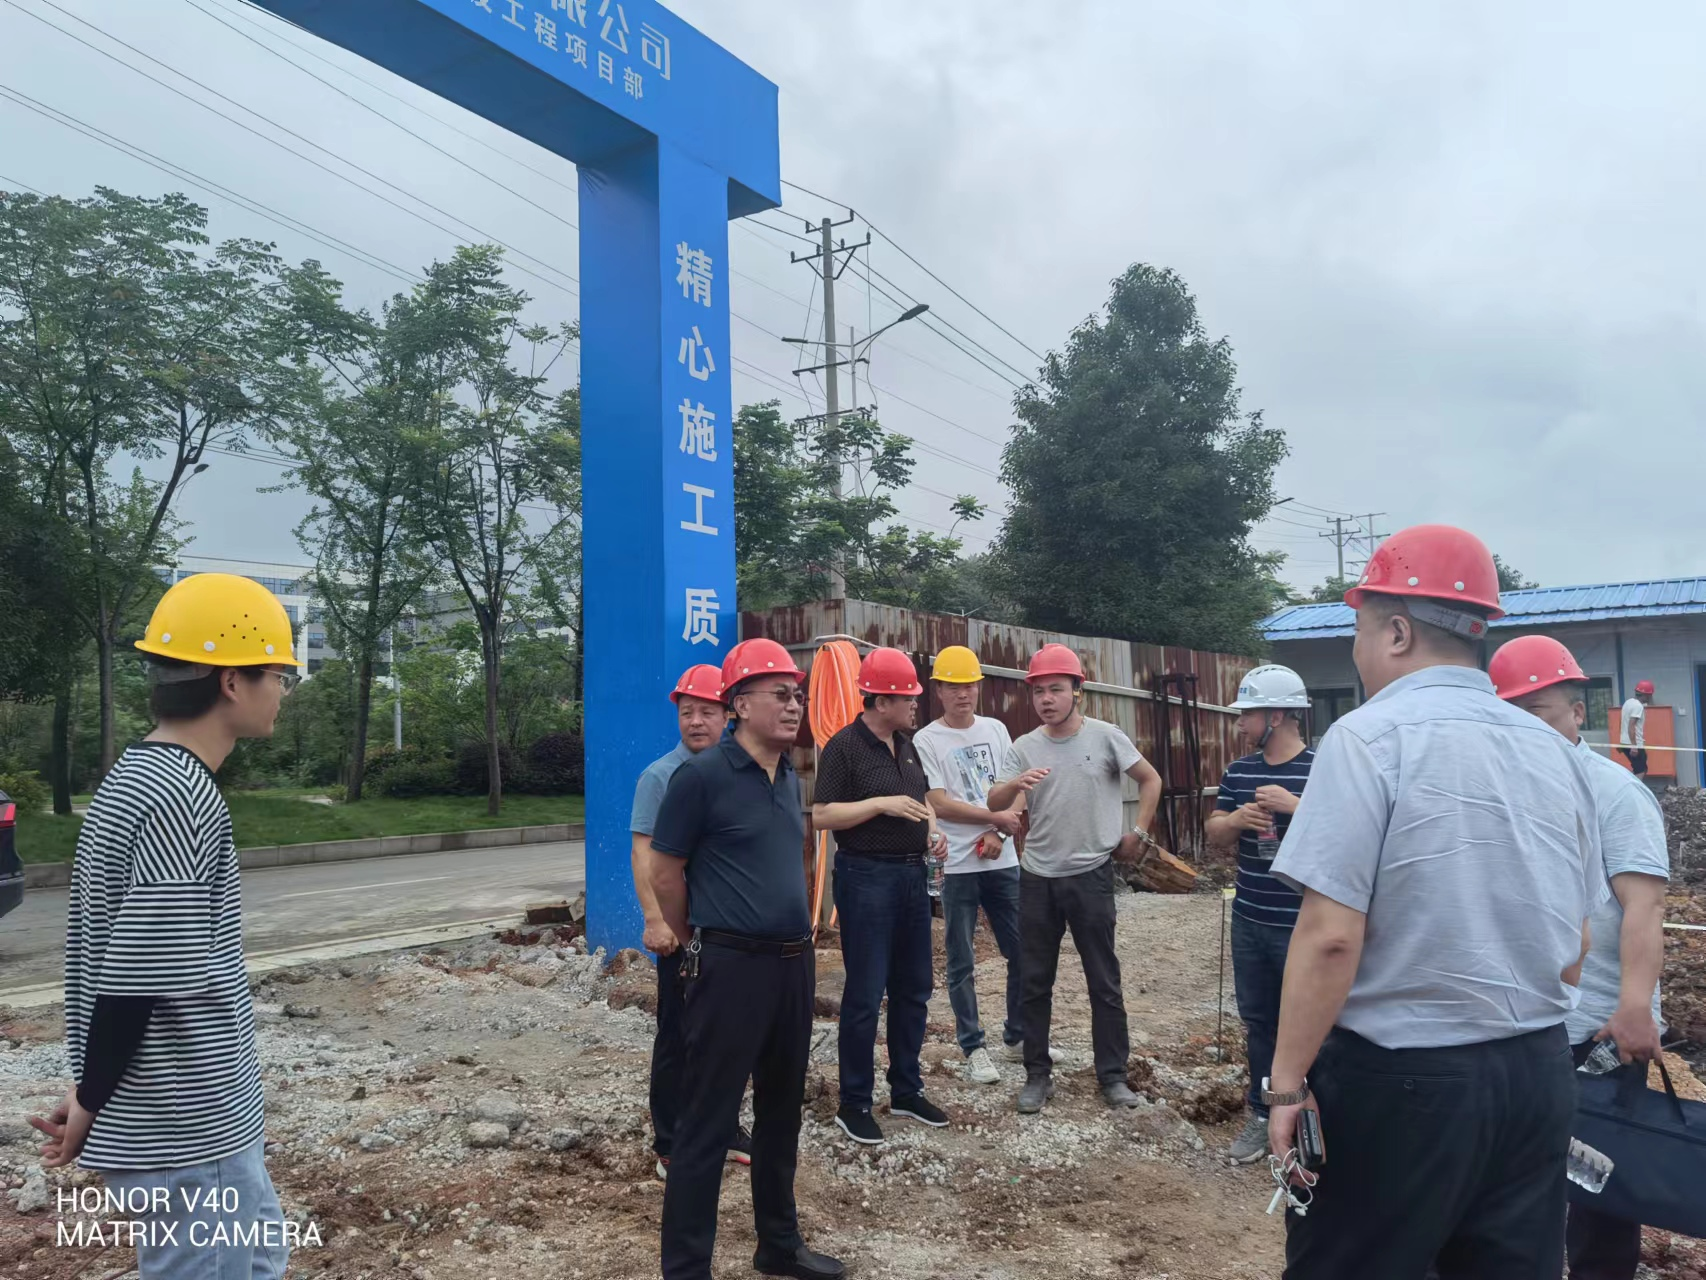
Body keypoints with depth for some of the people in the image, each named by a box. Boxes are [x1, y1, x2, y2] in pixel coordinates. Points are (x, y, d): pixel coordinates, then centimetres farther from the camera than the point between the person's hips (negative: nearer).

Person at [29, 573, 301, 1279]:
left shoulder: (139, 774, 7)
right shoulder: (181, 801, -24)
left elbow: (127, 961, 11)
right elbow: (138, 979, -26)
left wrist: (98, 1091, 13)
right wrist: (92, 1102, -11)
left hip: (195, 1114, 9)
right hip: (186, 1127, -9)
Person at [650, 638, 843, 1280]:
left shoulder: (790, 779, 9)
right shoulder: (703, 775, -14)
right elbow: (665, 872, -7)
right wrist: (697, 944, 5)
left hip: (794, 962, 8)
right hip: (732, 966, -7)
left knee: (781, 1111, 19)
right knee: (707, 1122, 1)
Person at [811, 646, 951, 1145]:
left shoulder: (906, 745, 12)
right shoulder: (844, 747, -12)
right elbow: (822, 815, -16)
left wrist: (932, 831, 4)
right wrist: (882, 804, -21)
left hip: (911, 875, 8)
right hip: (866, 877, -8)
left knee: (913, 988, 14)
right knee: (865, 995, -1)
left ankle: (906, 1091, 27)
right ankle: (854, 1104, 12)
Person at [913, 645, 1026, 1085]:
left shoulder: (996, 730, 9)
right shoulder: (926, 741, -6)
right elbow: (939, 804, -13)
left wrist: (998, 834, -10)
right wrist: (997, 817, -9)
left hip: (1003, 862, 4)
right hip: (957, 866, -4)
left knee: (1022, 952, 9)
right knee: (962, 963, 3)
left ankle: (1018, 1036, 26)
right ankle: (973, 1048, 15)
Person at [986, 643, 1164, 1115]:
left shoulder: (1105, 736, -6)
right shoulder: (1023, 748, 0)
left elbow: (1151, 779, 5)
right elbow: (993, 805, -10)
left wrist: (1138, 834, 0)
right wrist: (1015, 785, -31)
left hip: (1091, 875, -2)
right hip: (1037, 878, 2)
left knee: (1104, 981, 6)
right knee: (1034, 981, 8)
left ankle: (1112, 1074, 19)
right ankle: (1038, 1074, 21)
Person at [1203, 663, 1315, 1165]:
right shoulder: (1238, 772, 7)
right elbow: (1213, 832, 10)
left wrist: (1297, 806, -26)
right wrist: (1236, 819, -12)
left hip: (1305, 927, -6)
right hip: (1249, 922, 6)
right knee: (1258, 1021, 15)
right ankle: (1262, 1114, 28)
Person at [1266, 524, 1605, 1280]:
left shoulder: (1370, 736, -15)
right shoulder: (1556, 751, 7)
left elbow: (1329, 936, -20)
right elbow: (1575, 947, 14)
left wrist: (1288, 1081, -12)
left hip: (1399, 1078, -6)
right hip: (1539, 1074, 7)